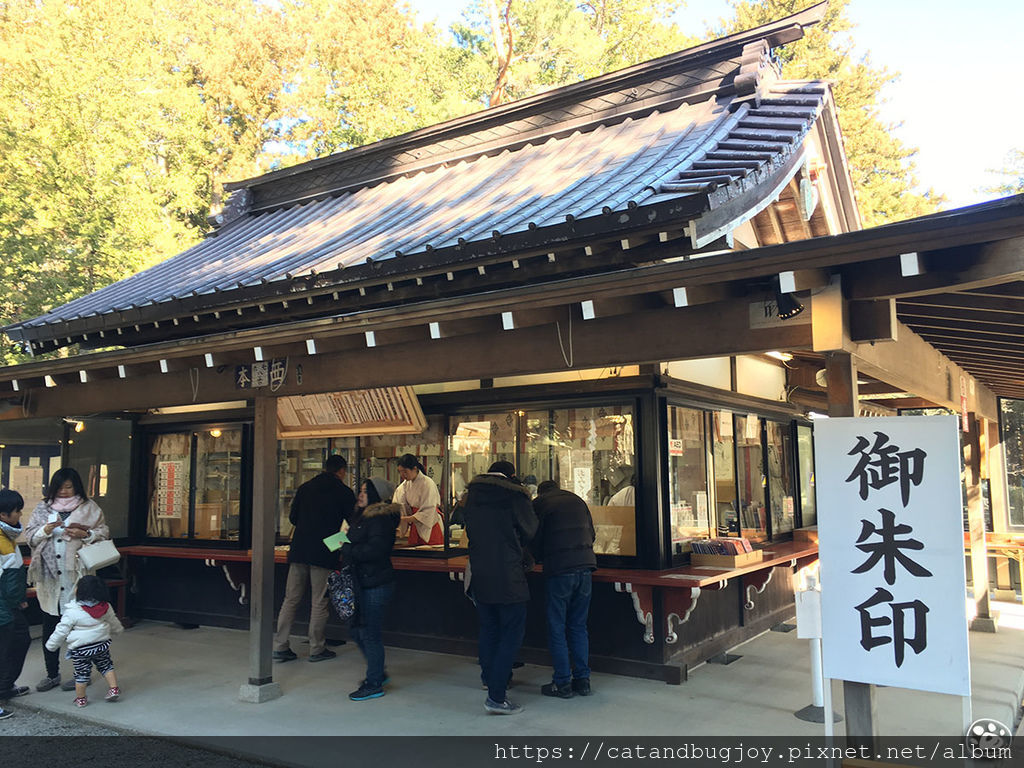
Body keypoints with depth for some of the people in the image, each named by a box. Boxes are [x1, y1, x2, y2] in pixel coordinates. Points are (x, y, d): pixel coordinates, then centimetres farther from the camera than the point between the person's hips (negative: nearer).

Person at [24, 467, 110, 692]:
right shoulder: (42, 508, 10)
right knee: (49, 627, 9)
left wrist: (85, 534, -14)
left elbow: (104, 534, 3)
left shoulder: (89, 508, 3)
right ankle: (52, 674, 23)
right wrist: (46, 530, -10)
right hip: (49, 577, 3)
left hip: (77, 575, -3)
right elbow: (30, 536, 9)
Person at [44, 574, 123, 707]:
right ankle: (114, 689, 15)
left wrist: (51, 645, 4)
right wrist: (118, 629, 34)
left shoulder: (72, 612, -18)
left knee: (81, 672, 10)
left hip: (80, 648, -3)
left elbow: (61, 631, -11)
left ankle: (80, 698, 21)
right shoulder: (105, 607, -4)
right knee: (106, 666, 19)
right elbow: (114, 623, 12)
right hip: (101, 644, 4)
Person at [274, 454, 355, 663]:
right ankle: (316, 649, 10)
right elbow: (354, 522, 5)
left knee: (291, 599, 9)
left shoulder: (305, 487, 12)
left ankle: (280, 646, 11)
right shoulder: (344, 492, -1)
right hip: (323, 553, -4)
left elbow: (293, 517, 16)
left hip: (299, 550, 4)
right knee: (319, 602, 3)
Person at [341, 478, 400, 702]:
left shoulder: (381, 519, -16)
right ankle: (378, 673, 32)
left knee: (369, 633, -2)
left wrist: (348, 550, -15)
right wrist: (347, 547, 4)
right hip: (363, 582, 10)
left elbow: (375, 549, -25)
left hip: (376, 584, -10)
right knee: (357, 629, 16)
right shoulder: (364, 516, 15)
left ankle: (374, 684, 11)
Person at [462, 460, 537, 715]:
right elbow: (528, 533, 1)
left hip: (479, 576, 6)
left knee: (488, 629, 18)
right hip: (508, 577, -6)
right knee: (512, 632, 1)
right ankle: (496, 696, -2)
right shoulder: (516, 497, -9)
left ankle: (491, 681, 28)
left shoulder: (473, 496, 5)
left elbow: (471, 531, 13)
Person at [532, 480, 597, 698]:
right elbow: (591, 534, 18)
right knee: (579, 626, 14)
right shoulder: (577, 500, 17)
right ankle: (582, 680, 16)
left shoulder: (539, 504, 3)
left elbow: (535, 539, 2)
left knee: (557, 628, 4)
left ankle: (562, 683, 6)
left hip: (558, 570, -5)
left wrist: (540, 558, 21)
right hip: (585, 566, 5)